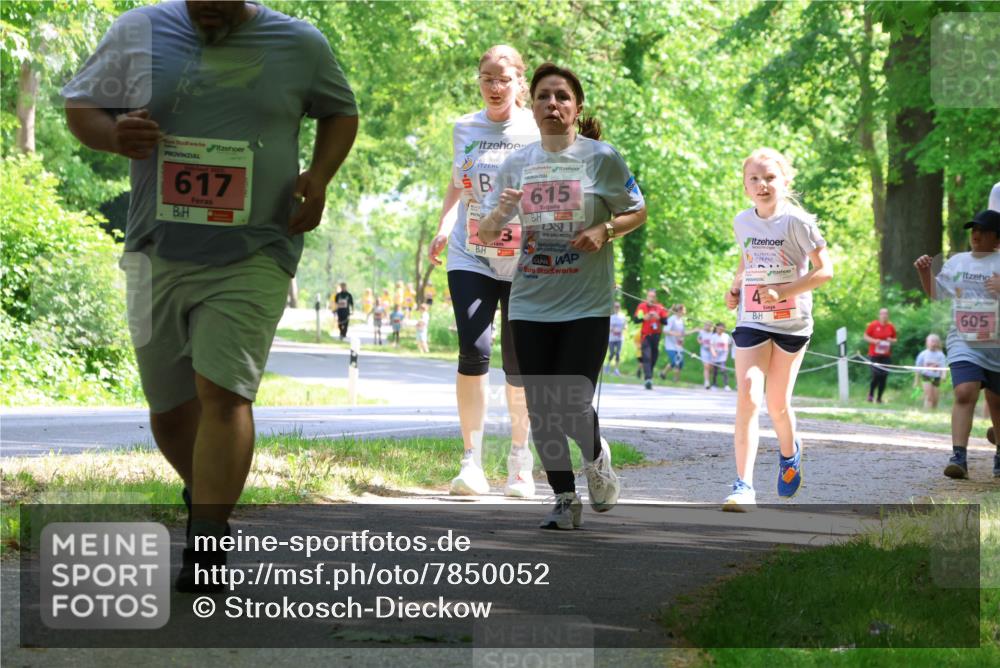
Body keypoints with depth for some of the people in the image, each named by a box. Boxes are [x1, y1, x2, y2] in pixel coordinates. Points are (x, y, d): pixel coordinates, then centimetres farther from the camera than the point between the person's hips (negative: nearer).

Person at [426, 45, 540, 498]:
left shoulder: (540, 132, -1)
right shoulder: (464, 129, 8)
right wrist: (443, 227, 5)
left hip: (526, 264, -1)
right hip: (470, 260, 1)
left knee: (518, 364, 3)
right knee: (473, 351, -15)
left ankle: (520, 462, 21)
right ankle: (472, 460, -7)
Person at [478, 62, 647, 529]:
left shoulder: (601, 157, -4)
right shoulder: (516, 164, 5)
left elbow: (637, 212, 6)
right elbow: (485, 235, 8)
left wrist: (605, 232, -14)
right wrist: (499, 213, -15)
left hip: (586, 304, -3)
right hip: (530, 305, 3)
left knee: (572, 406, -9)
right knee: (541, 410, 4)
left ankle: (596, 456, 26)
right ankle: (564, 499, 20)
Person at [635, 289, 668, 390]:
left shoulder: (660, 307, 3)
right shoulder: (641, 307, -1)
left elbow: (665, 321, 3)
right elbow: (636, 320, -5)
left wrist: (658, 318, -15)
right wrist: (644, 318, -21)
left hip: (656, 335, 3)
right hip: (646, 335, -3)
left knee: (654, 357, 9)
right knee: (646, 357, -15)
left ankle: (649, 376, 27)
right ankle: (648, 378, -23)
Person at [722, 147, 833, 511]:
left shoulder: (797, 221, -10)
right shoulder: (742, 222, 4)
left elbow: (824, 270, -10)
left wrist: (782, 292, -19)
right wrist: (734, 287, 3)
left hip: (791, 321, -2)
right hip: (751, 321, 2)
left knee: (777, 403, 8)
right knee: (747, 397, -15)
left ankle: (789, 453, 43)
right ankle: (744, 486, -19)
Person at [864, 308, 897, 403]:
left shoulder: (890, 327, 6)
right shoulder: (873, 325, -3)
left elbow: (895, 339, 17)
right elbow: (865, 336, 2)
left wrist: (892, 341, -6)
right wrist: (874, 341, -15)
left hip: (886, 355, 3)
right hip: (874, 355, -3)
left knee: (884, 377, 0)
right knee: (876, 375, -11)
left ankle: (879, 398, 10)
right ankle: (871, 394, 10)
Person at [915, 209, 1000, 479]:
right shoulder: (956, 262, 12)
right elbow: (935, 291, 25)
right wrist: (925, 271, 8)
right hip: (963, 343, 1)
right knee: (964, 394, -19)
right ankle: (959, 457, -25)